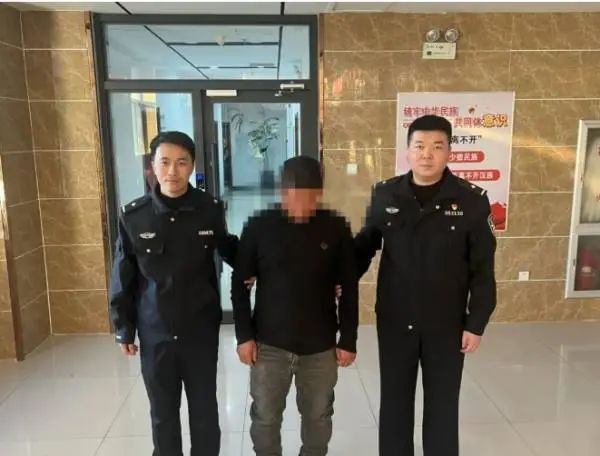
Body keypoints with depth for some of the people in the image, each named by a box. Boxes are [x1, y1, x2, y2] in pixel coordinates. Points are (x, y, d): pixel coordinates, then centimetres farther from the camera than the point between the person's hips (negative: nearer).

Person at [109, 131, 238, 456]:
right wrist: (124, 329, 4)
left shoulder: (211, 210, -9)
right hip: (155, 335, 0)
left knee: (204, 410, 15)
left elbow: (228, 248, 12)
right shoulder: (133, 216, -9)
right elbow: (123, 279, 0)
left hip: (201, 332, 0)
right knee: (163, 414, 17)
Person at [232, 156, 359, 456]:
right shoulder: (259, 227, -8)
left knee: (318, 417, 18)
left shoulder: (336, 228, -7)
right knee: (265, 417, 14)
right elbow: (240, 284, -2)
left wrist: (348, 340, 0)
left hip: (321, 346, 1)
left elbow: (349, 289, 0)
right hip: (269, 344, 0)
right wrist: (244, 335, -5)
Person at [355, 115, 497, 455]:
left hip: (447, 325, -1)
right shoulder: (385, 194, -4)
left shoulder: (472, 200, -9)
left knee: (443, 405, 14)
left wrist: (477, 323, -6)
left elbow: (483, 269, -6)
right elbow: (366, 245, 8)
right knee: (395, 401, 16)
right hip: (394, 321, 2)